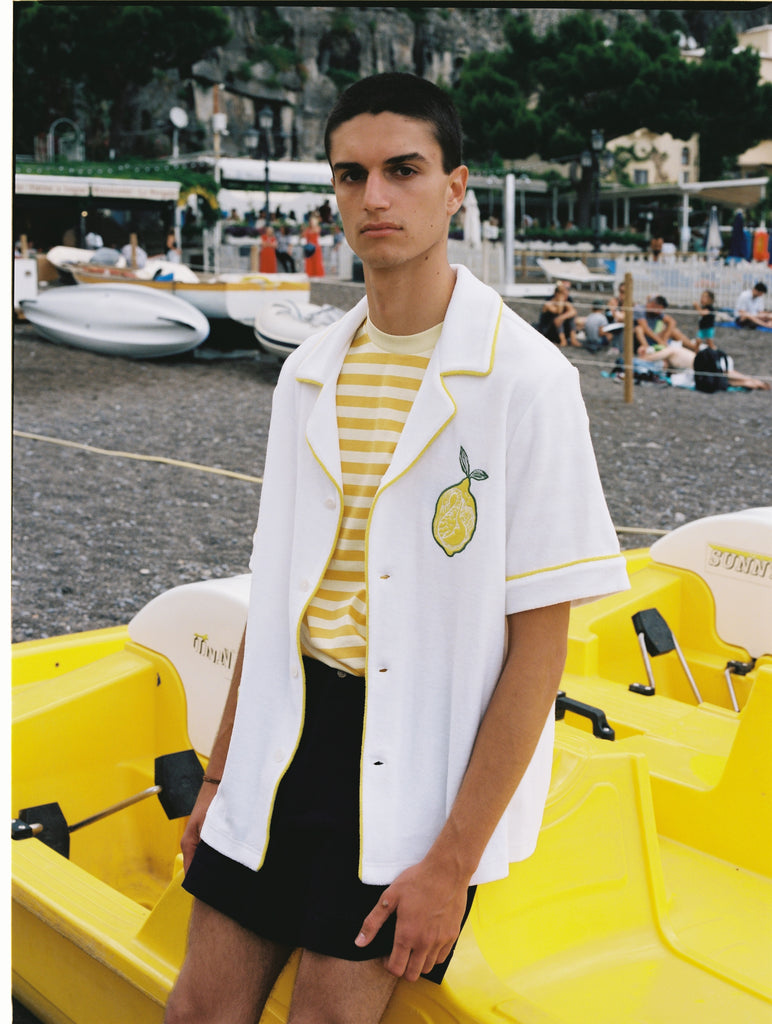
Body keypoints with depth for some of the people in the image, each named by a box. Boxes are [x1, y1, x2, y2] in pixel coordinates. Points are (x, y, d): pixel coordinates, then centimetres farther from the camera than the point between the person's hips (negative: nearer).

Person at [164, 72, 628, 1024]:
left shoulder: (527, 380, -13)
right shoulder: (309, 372, 5)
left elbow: (539, 643, -13)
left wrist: (454, 862, -14)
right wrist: (220, 772, 13)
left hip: (421, 754, -5)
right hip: (290, 725, 5)